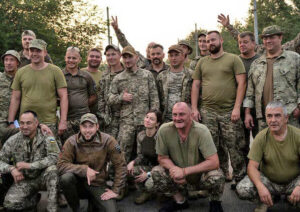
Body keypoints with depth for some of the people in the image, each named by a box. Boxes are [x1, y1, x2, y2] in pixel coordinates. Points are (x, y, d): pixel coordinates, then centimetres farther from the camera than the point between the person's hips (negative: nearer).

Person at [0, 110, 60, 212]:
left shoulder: (46, 137, -13)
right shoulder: (13, 141, -4)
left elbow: (54, 158, -26)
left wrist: (29, 165, -27)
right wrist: (11, 168, -22)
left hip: (43, 177, -2)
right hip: (24, 180, 2)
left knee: (52, 169, -35)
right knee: (9, 203, -22)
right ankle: (34, 198, 12)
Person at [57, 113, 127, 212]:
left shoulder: (107, 141, -12)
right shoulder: (72, 142, -12)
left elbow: (120, 165, -8)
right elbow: (61, 165, -17)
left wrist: (115, 190, -8)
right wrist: (85, 169, -27)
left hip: (97, 185, 0)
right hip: (78, 182, 0)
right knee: (66, 177, -31)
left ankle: (93, 200, 16)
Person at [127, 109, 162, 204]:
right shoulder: (141, 136, -1)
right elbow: (140, 156, 9)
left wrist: (149, 174, -19)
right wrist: (133, 162, -13)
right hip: (150, 166, 6)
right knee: (129, 169, -16)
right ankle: (144, 192, 7)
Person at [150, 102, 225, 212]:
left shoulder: (201, 131, -24)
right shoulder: (164, 130, -17)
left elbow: (214, 163, -27)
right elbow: (162, 158, -5)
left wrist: (184, 171, -30)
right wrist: (174, 169, -27)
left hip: (200, 175, -2)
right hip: (179, 178, 3)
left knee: (216, 177, -32)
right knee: (156, 172, -19)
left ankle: (215, 202, 4)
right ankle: (180, 201, 7)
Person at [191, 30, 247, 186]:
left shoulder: (233, 59, 4)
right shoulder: (202, 62, 15)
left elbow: (241, 83, -3)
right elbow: (196, 86, 14)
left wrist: (237, 107, -12)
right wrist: (194, 108, 4)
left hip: (229, 112, -3)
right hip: (207, 112, 4)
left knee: (235, 148, -2)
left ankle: (240, 179, 12)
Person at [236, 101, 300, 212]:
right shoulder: (261, 137, -10)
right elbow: (252, 166, -14)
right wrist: (260, 186, -33)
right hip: (269, 180, 1)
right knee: (242, 189, -25)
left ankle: (290, 198, 5)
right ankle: (265, 201, 7)